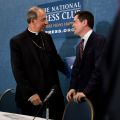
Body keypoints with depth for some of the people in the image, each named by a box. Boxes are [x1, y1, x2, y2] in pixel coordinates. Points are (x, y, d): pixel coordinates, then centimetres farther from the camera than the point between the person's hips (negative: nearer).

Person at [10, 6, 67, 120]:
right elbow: (18, 71, -10)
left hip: (53, 91, 5)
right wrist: (30, 94, -15)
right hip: (32, 95, -5)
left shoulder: (47, 37, 10)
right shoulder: (17, 41, -7)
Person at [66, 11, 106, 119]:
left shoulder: (99, 40, -12)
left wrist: (86, 91, -21)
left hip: (93, 95, -7)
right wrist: (73, 88, -2)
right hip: (81, 95, 7)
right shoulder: (80, 46, 15)